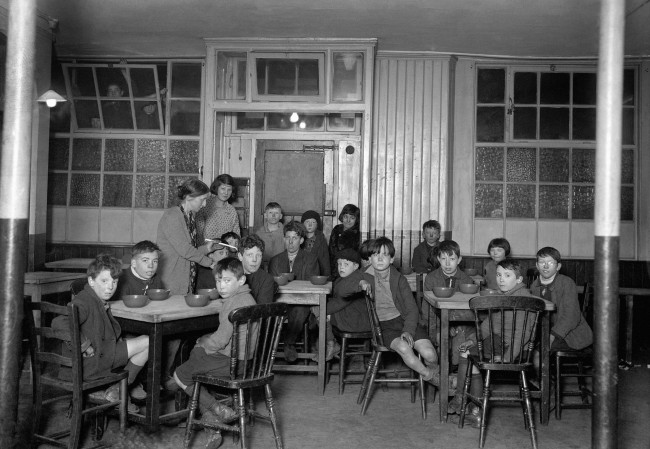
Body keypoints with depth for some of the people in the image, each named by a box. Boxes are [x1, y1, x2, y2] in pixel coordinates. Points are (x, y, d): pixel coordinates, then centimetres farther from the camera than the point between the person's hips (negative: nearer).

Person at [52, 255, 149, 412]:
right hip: (87, 365, -10)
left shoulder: (101, 302, 12)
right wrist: (85, 345, -27)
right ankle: (116, 391, 3)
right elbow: (59, 323, -35)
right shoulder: (84, 302, -19)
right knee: (146, 343, -10)